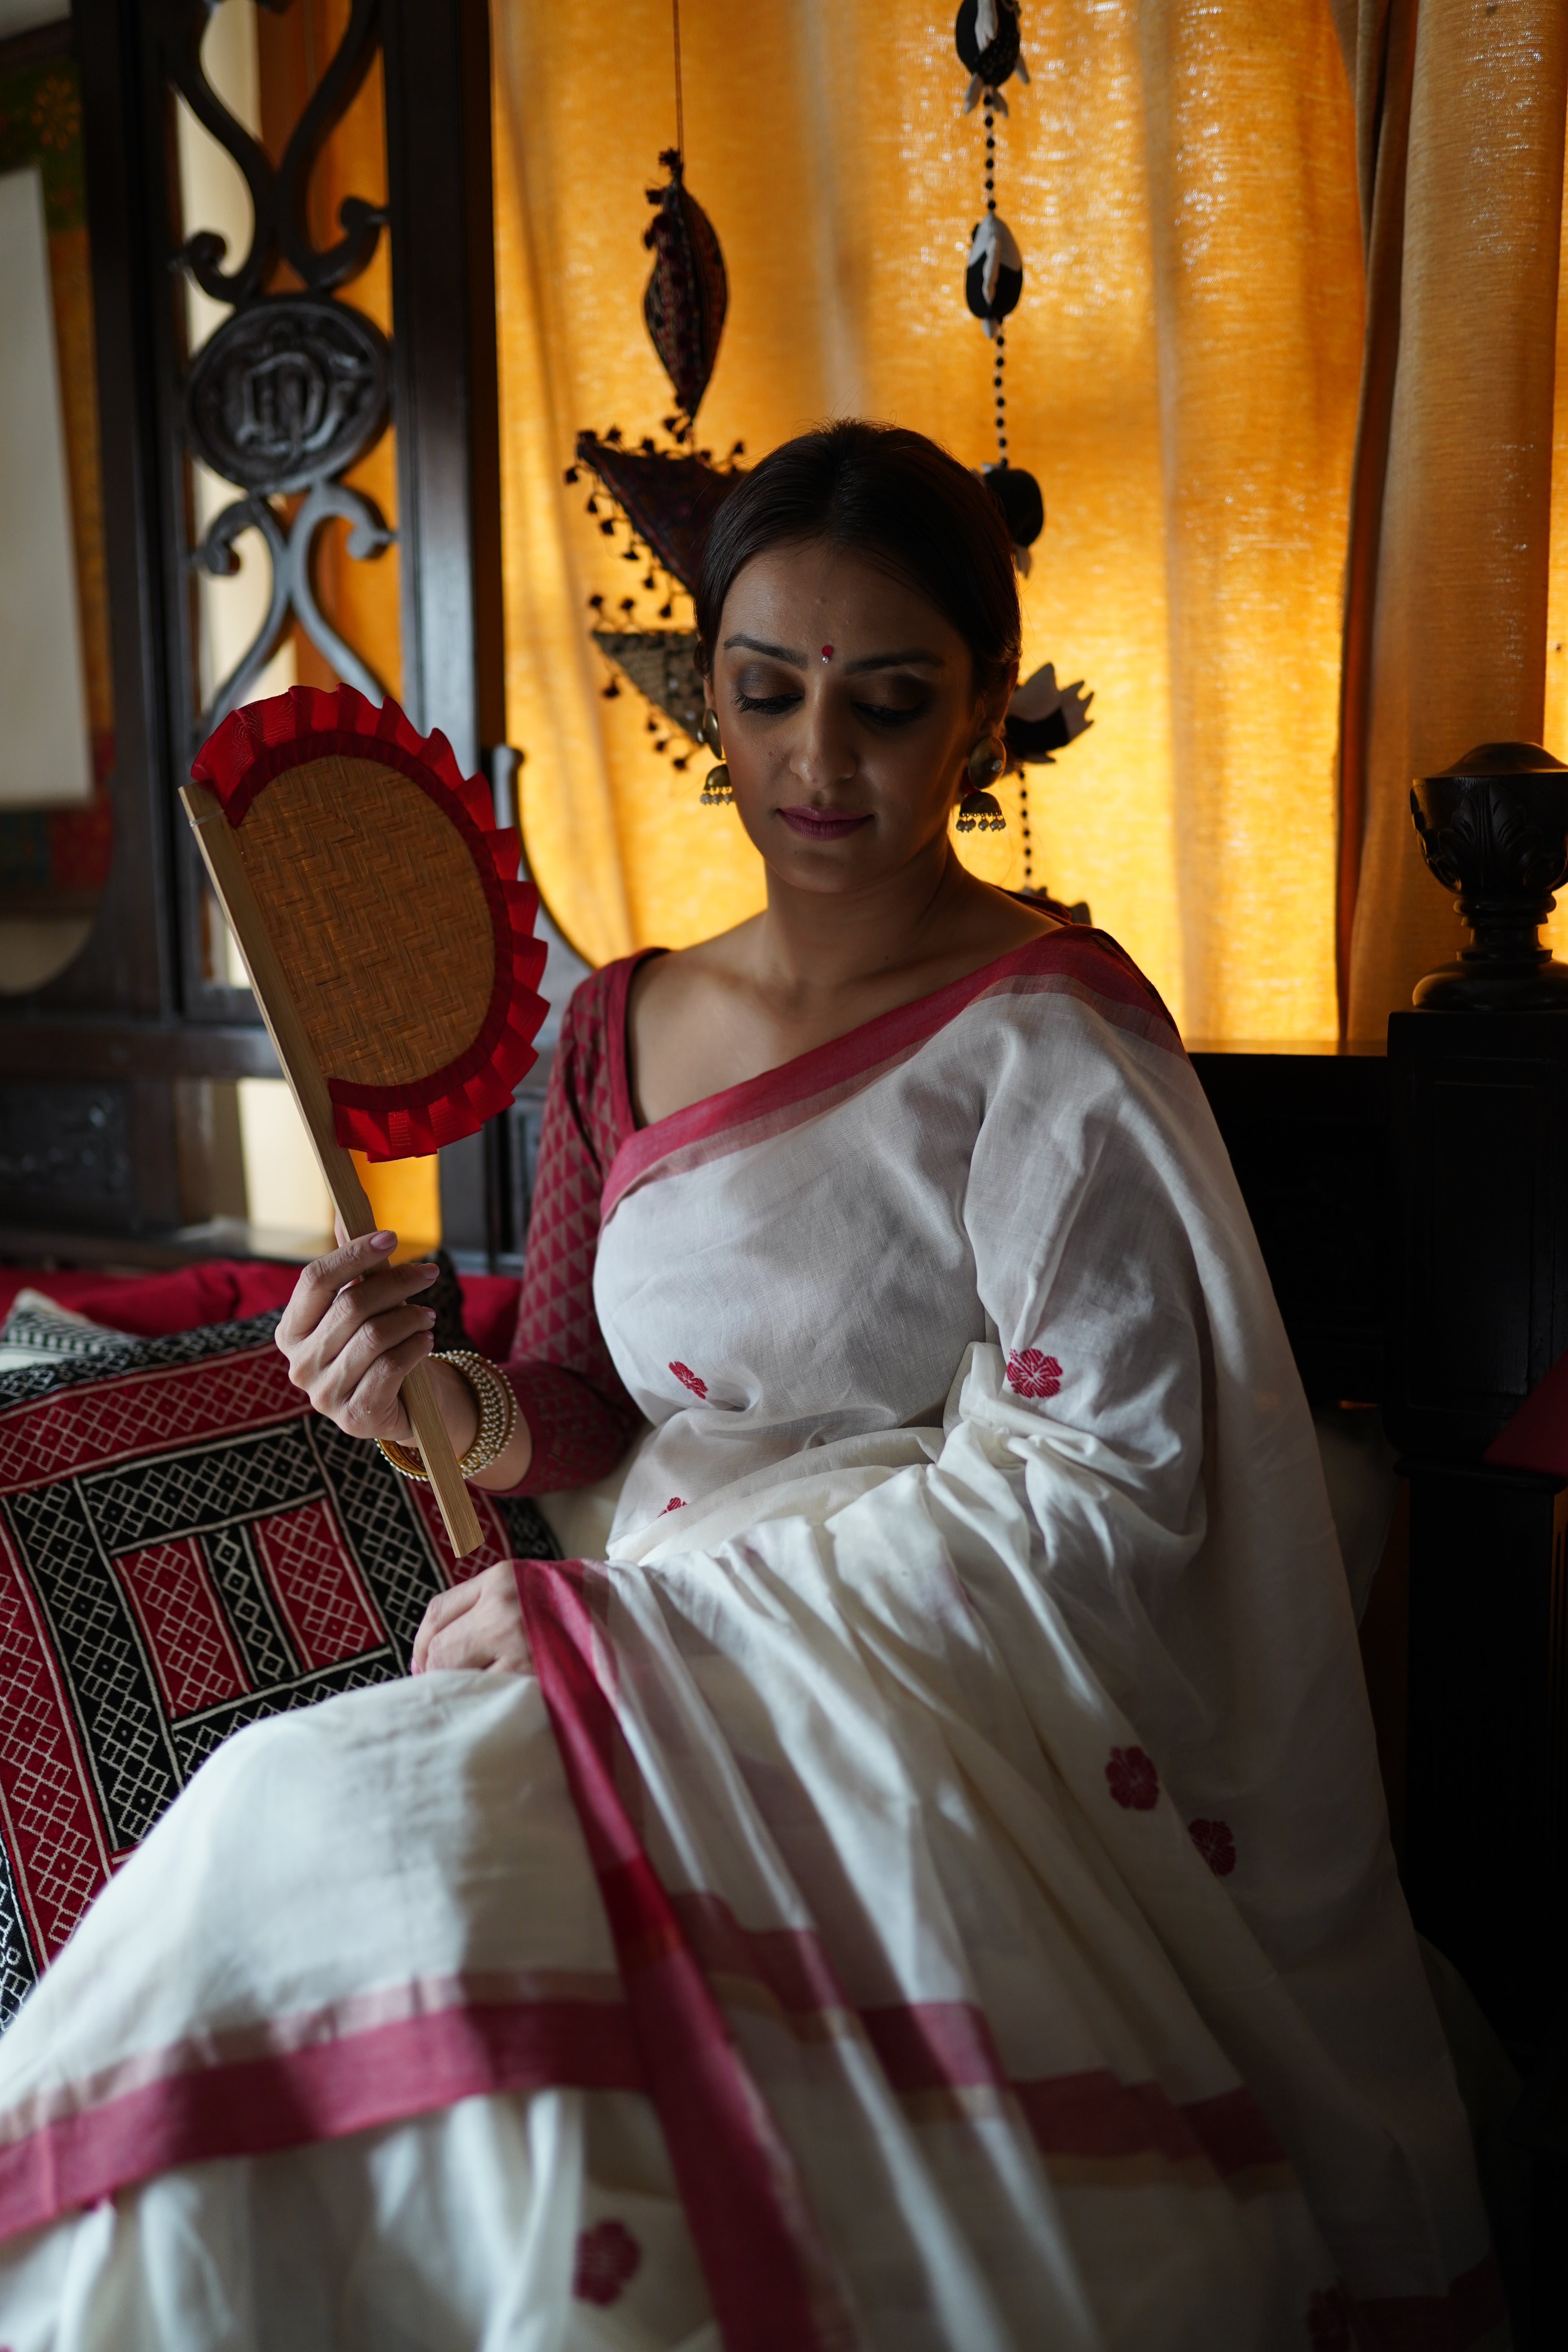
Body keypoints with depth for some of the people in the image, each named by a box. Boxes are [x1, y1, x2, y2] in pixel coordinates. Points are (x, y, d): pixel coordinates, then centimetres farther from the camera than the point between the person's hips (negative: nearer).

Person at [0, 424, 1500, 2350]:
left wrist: (618, 1620, -14)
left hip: (942, 1704, -5)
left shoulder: (1047, 1039, -8)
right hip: (656, 1656, 6)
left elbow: (1084, 1494, -13)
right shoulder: (619, 1028, 10)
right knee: (300, 1819, -22)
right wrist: (439, 1407, -10)